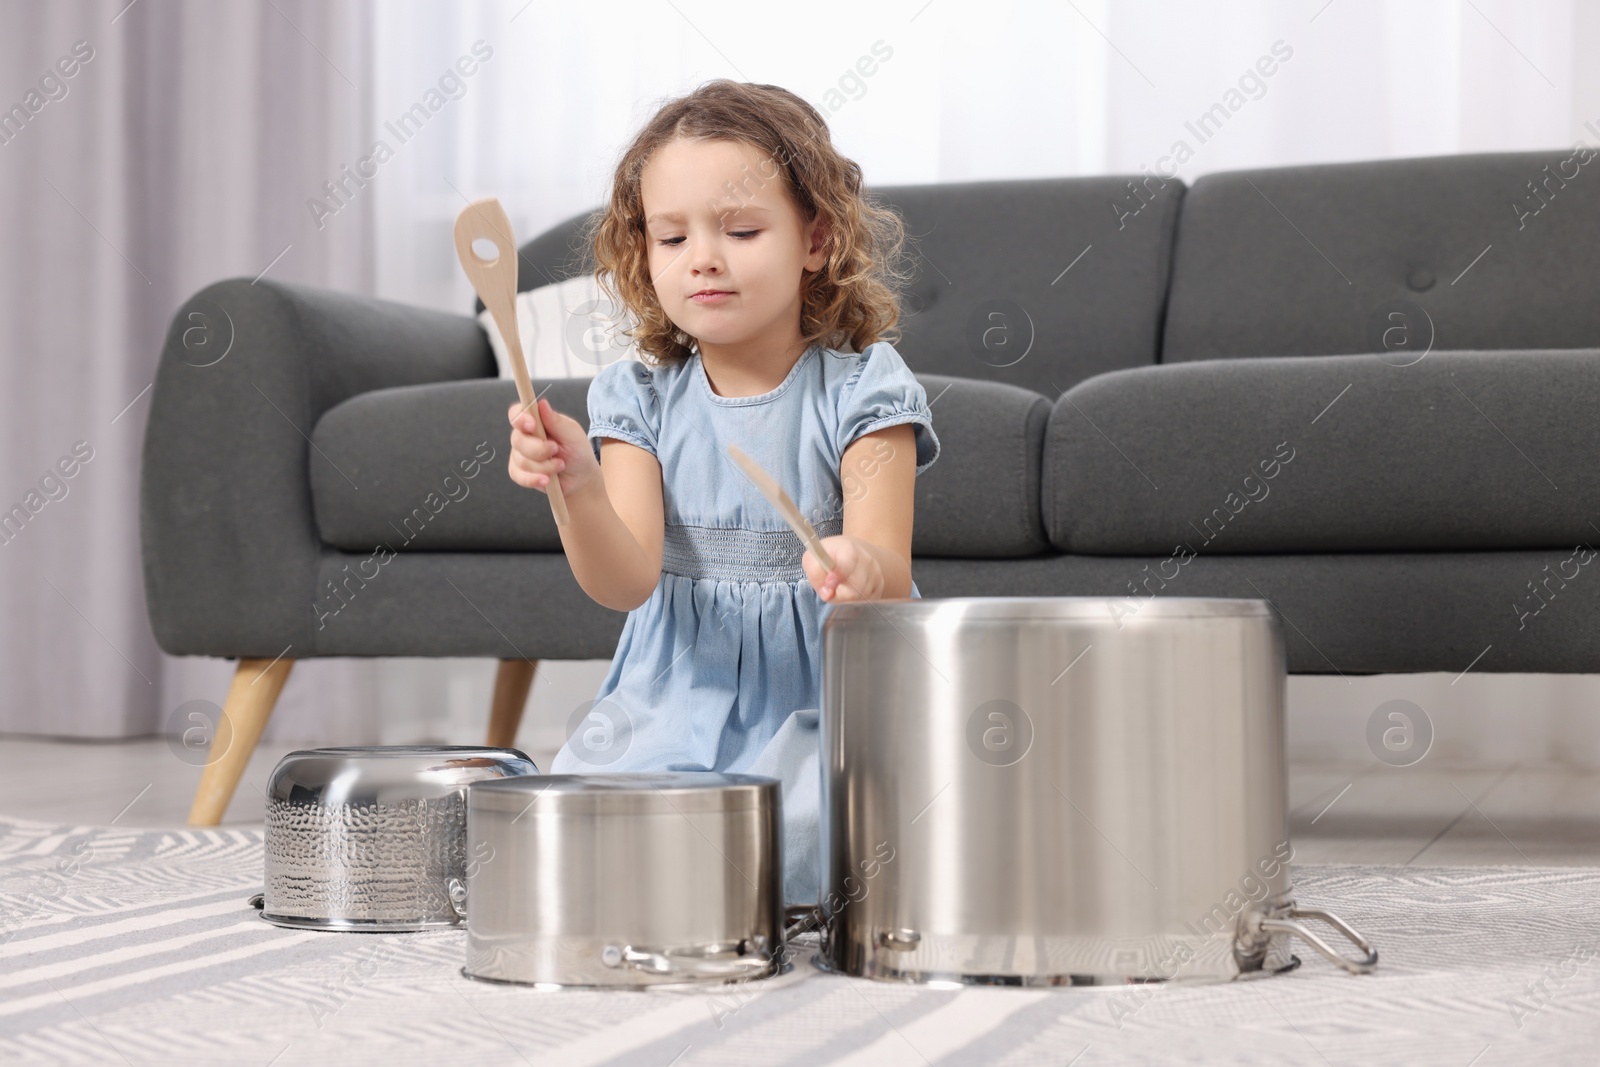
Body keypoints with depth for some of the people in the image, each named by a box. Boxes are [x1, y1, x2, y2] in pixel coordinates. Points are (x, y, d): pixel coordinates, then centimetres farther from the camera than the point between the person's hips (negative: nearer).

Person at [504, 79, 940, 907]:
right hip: (676, 701, 3)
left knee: (795, 836, -30)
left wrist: (859, 570, -41)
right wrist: (578, 489, -32)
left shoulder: (860, 388, -5)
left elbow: (890, 578, -16)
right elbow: (626, 582, -11)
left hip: (826, 693, -2)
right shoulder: (640, 396, 3)